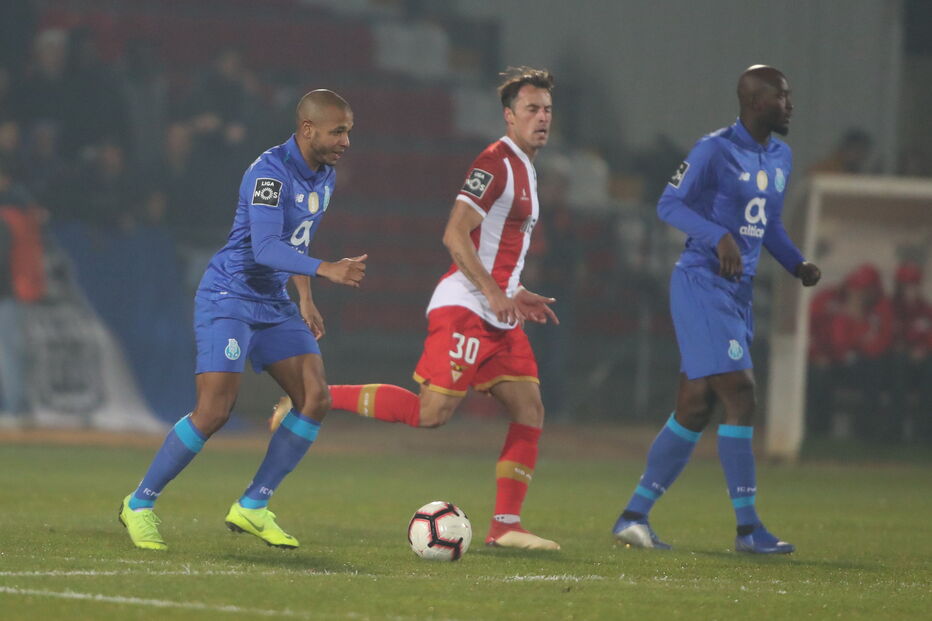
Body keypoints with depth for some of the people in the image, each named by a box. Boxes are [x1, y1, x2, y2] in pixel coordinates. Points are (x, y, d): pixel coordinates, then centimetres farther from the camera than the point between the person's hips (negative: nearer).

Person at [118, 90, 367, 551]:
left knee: (315, 399, -4)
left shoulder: (323, 176, 8)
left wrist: (305, 301, 21)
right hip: (228, 299, -9)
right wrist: (325, 270, -44)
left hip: (273, 304, 9)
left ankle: (253, 507, 5)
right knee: (214, 413, -15)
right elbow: (265, 247, -33)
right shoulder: (270, 172, -21)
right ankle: (140, 504, 2)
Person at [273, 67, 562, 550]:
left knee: (530, 411, 1)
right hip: (463, 309, -9)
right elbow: (455, 235, -18)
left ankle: (505, 525, 2)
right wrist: (494, 293, -21)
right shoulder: (495, 163, -10)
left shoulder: (525, 171, 20)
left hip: (497, 318, 9)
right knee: (431, 412, -16)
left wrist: (516, 295, 19)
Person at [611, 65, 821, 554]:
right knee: (739, 398, -13)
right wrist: (720, 237, -25)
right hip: (702, 283, -9)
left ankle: (634, 515, 16)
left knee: (694, 408, 9)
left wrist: (797, 264, 8)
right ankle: (747, 527, -10)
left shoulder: (780, 158, 16)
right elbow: (669, 204, -11)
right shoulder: (715, 150, -10)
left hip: (738, 292, 9)